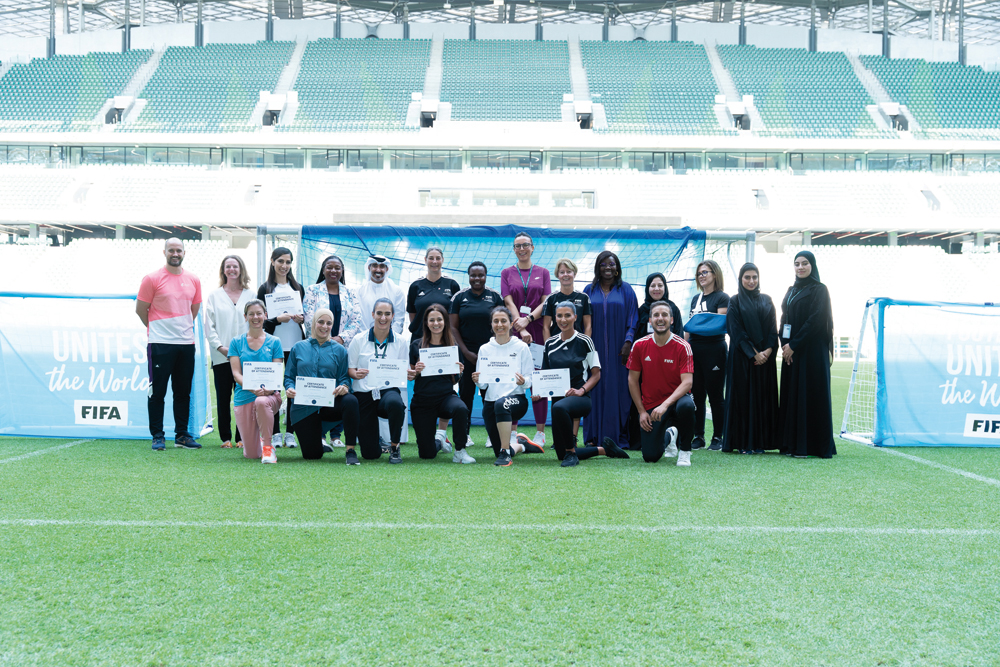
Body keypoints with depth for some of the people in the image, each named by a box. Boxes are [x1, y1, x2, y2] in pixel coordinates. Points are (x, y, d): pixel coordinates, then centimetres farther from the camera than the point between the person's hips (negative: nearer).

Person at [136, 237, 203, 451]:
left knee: (183, 392, 8)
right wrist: (157, 328, 8)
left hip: (186, 343, 4)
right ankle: (158, 436, 6)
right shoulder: (152, 279, -3)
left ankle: (182, 435, 16)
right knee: (157, 392, -1)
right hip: (160, 344, -4)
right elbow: (140, 309, 1)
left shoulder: (194, 281, 10)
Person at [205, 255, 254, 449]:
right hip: (221, 356, 0)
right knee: (223, 397, 2)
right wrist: (220, 347, -7)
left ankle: (242, 437, 5)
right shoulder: (214, 295, 10)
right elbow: (209, 325, 5)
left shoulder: (250, 295, 10)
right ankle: (226, 438, 9)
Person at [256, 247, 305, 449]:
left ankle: (290, 433, 7)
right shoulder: (265, 289, 5)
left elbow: (307, 314, 18)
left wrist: (302, 318, -4)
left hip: (296, 345, 2)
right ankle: (275, 433, 5)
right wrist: (277, 319, -15)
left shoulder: (298, 288, 14)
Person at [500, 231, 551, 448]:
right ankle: (512, 432, 3)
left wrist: (527, 319, -13)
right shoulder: (507, 273, 10)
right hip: (513, 331, 0)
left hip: (538, 330, 0)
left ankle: (540, 432, 4)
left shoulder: (543, 272, 11)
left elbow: (545, 302, 3)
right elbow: (509, 302, 0)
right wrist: (521, 330, -13)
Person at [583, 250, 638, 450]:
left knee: (618, 390, -2)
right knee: (596, 390, 0)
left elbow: (633, 319, 2)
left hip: (618, 350, -1)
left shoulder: (626, 290, 6)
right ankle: (594, 435, 4)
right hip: (595, 349, 1)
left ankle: (619, 437, 1)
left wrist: (628, 342, -10)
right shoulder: (589, 290, 9)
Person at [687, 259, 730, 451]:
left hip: (714, 348, -6)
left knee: (715, 395, -2)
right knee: (696, 395, 6)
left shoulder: (722, 298, -1)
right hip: (694, 349, 6)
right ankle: (698, 436, 12)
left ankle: (718, 437, 5)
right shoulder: (695, 298, 18)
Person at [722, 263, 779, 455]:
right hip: (742, 357, -3)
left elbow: (773, 329, 6)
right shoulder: (735, 302, 2)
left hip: (765, 356, 3)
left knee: (763, 397, 2)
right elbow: (737, 331, -6)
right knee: (743, 396, -3)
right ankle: (743, 443, 1)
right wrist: (753, 353, -13)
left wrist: (768, 350, -10)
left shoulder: (766, 301, 12)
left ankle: (760, 442, 7)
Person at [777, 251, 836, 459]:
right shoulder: (791, 290, 17)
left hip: (812, 351, -7)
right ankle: (792, 443, 9)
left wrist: (794, 345, -15)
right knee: (791, 394, 5)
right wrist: (785, 344, -2)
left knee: (810, 394, -6)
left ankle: (810, 445, -2)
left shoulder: (819, 290, -5)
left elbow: (816, 320, -13)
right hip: (791, 350, 7)